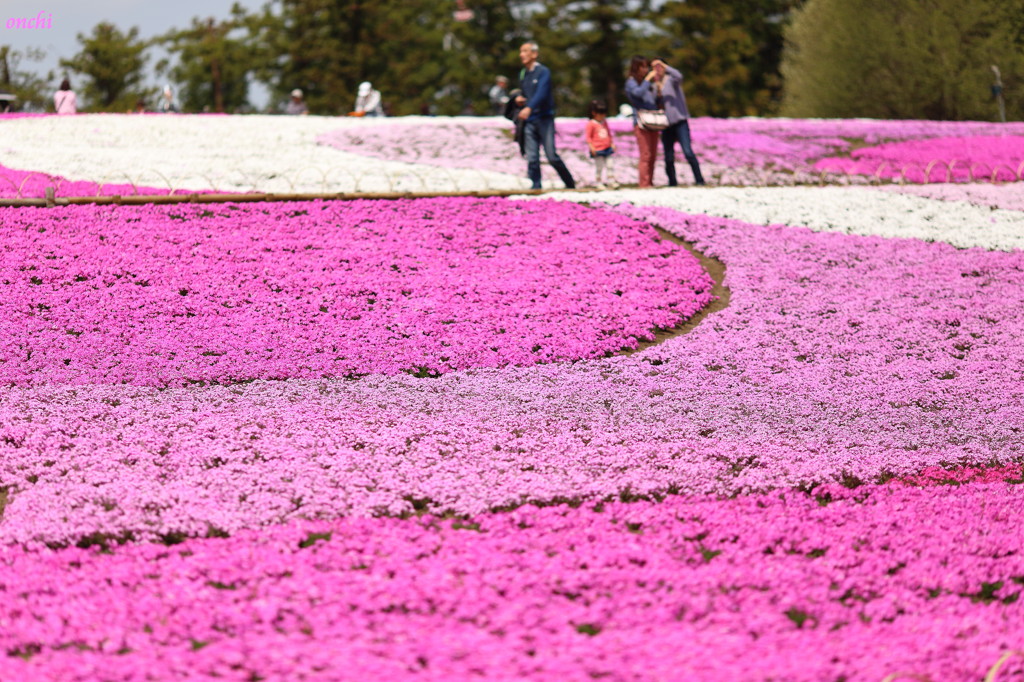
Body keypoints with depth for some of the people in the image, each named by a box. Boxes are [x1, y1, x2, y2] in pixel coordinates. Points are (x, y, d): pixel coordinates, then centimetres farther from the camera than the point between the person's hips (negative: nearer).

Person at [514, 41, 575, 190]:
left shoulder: (543, 72, -6)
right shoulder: (523, 74, 15)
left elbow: (541, 93, -21)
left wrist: (529, 107, -37)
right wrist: (520, 99, 7)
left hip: (544, 120, -6)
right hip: (529, 122, 6)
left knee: (551, 156, -8)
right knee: (532, 159, -2)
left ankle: (570, 184, 7)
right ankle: (536, 187, 2)